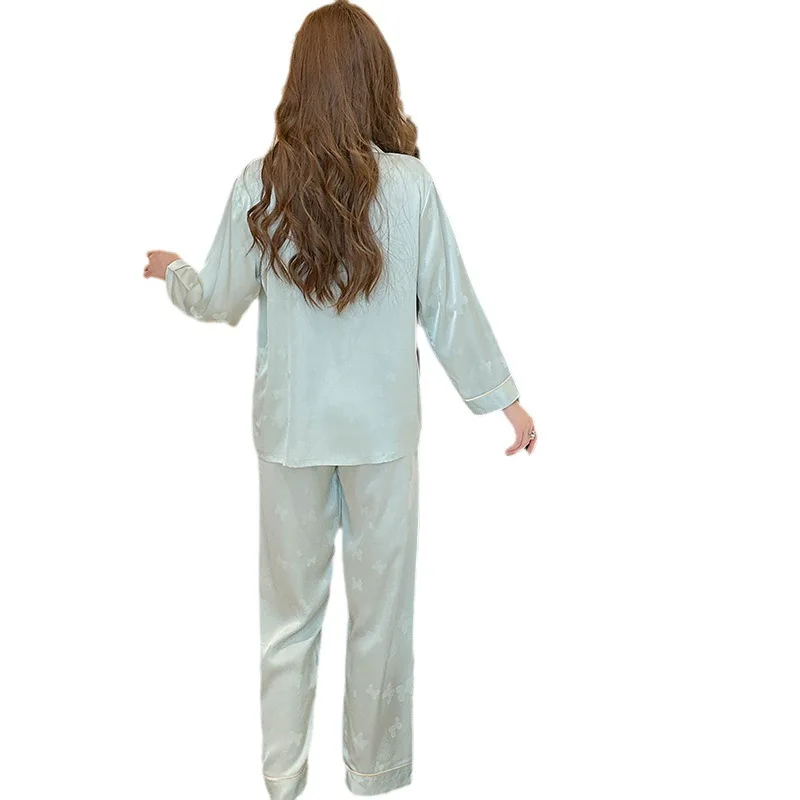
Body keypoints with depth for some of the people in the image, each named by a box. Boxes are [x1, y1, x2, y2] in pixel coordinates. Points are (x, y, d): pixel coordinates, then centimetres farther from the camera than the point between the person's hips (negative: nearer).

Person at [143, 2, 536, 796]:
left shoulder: (260, 183, -8)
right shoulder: (410, 184, -11)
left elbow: (219, 303, 1)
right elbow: (450, 307, -6)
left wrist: (172, 272, 23)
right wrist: (504, 397, 6)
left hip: (290, 430, 1)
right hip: (383, 429, -1)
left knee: (290, 612, 16)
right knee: (380, 607, 15)